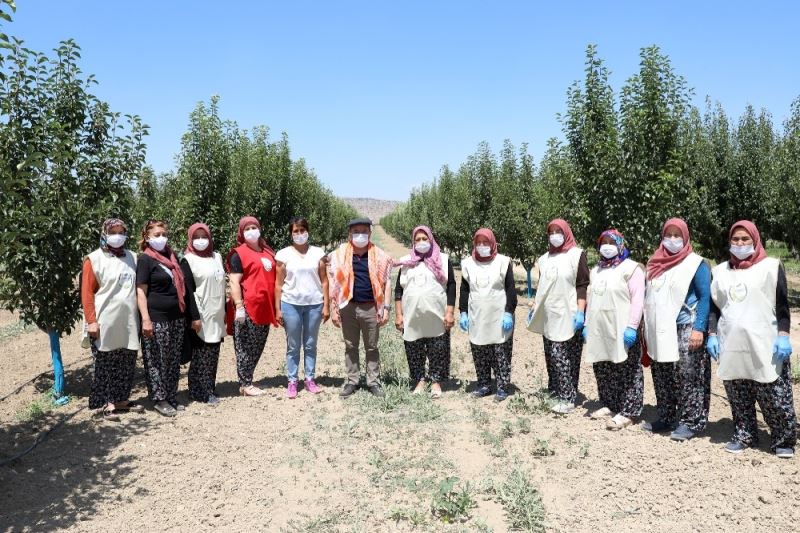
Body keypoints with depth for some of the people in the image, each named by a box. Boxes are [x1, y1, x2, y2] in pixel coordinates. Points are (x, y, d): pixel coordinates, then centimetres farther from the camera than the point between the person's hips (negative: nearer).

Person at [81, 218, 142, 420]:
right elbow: (87, 292, -7)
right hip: (106, 322, -5)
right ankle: (106, 403, 10)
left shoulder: (132, 257, 12)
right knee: (105, 363, 3)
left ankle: (121, 399, 21)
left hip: (129, 322, 5)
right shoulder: (94, 259, -3)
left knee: (127, 363, 9)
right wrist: (91, 320, -13)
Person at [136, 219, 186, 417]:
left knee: (174, 360, 10)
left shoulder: (172, 257, 14)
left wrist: (184, 311, 16)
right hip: (157, 319, -6)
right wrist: (146, 319, -17)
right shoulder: (145, 259, -5)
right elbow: (141, 291, -10)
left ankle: (172, 397, 19)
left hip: (176, 317, 6)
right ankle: (160, 399, 10)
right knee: (157, 361, 1)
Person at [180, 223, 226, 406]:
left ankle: (209, 388, 16)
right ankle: (202, 392, 3)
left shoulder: (217, 257, 14)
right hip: (201, 316, -6)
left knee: (213, 354, 7)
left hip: (216, 315, 6)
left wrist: (224, 311, 17)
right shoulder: (188, 261, -4)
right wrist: (195, 317, -16)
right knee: (201, 355, -4)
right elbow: (188, 291, -10)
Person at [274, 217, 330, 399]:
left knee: (310, 345, 9)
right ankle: (292, 382, 13)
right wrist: (277, 309, -2)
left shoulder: (318, 253, 3)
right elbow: (279, 284, 1)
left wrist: (326, 305, -1)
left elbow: (324, 281, 4)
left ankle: (309, 379, 20)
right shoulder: (284, 254, 0)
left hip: (314, 304, 1)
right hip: (291, 304, -1)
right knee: (293, 346, 5)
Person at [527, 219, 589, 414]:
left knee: (563, 357, -8)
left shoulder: (577, 255, -2)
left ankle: (568, 398, -2)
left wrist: (580, 312, -15)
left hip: (568, 316, -6)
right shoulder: (545, 259, 16)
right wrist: (535, 309, 19)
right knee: (551, 357, 8)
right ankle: (554, 392, 17)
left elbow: (583, 285, -7)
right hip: (549, 316, 6)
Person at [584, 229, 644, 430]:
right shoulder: (596, 270, 18)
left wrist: (632, 327, -19)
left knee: (626, 372, -1)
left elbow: (637, 300, -11)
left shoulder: (630, 268, -4)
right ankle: (609, 405, 25)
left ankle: (627, 412, 4)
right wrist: (587, 325, 16)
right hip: (599, 332, 7)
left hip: (621, 331, -7)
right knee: (603, 371, 12)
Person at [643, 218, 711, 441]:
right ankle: (666, 418, 22)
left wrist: (699, 329, -18)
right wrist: (647, 328, 14)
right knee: (661, 379, 10)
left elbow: (705, 298, -8)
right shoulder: (656, 263, 13)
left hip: (685, 331, -5)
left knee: (687, 378, -3)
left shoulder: (696, 264, -3)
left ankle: (690, 422, 7)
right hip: (659, 332, 6)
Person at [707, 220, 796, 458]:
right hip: (731, 347, 4)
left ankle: (784, 440, 12)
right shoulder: (720, 271, 14)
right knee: (738, 399, 8)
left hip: (765, 346, -3)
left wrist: (783, 335, -10)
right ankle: (744, 436, 19)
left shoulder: (771, 266, 3)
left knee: (775, 398, -1)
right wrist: (712, 334, 6)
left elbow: (782, 305, -1)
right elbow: (714, 306, 16)